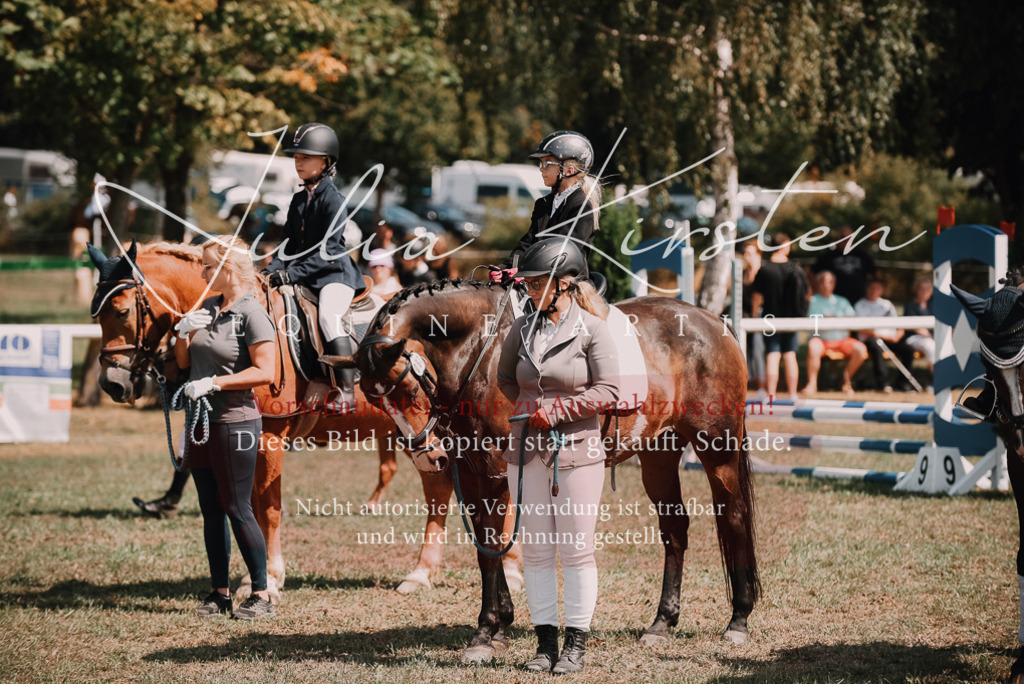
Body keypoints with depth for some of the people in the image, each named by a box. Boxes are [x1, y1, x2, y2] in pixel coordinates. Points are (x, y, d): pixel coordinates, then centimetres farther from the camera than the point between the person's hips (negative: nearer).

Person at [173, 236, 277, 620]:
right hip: (201, 420, 8)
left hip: (235, 422, -8)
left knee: (237, 509, -6)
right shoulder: (206, 308, 10)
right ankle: (219, 594, 16)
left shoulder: (251, 314, -13)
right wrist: (184, 333, -4)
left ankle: (261, 595, 1)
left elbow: (265, 373, -19)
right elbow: (184, 362, 16)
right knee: (211, 511, 10)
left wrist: (214, 382, -22)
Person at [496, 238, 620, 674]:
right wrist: (528, 405, 3)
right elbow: (506, 380, 18)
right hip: (528, 449, 4)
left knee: (577, 549, 2)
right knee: (535, 550, 7)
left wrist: (558, 409, -15)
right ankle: (545, 642, 15)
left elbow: (607, 391, -9)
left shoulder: (592, 329, -8)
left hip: (577, 449, -4)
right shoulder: (522, 329, 5)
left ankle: (576, 644, 11)